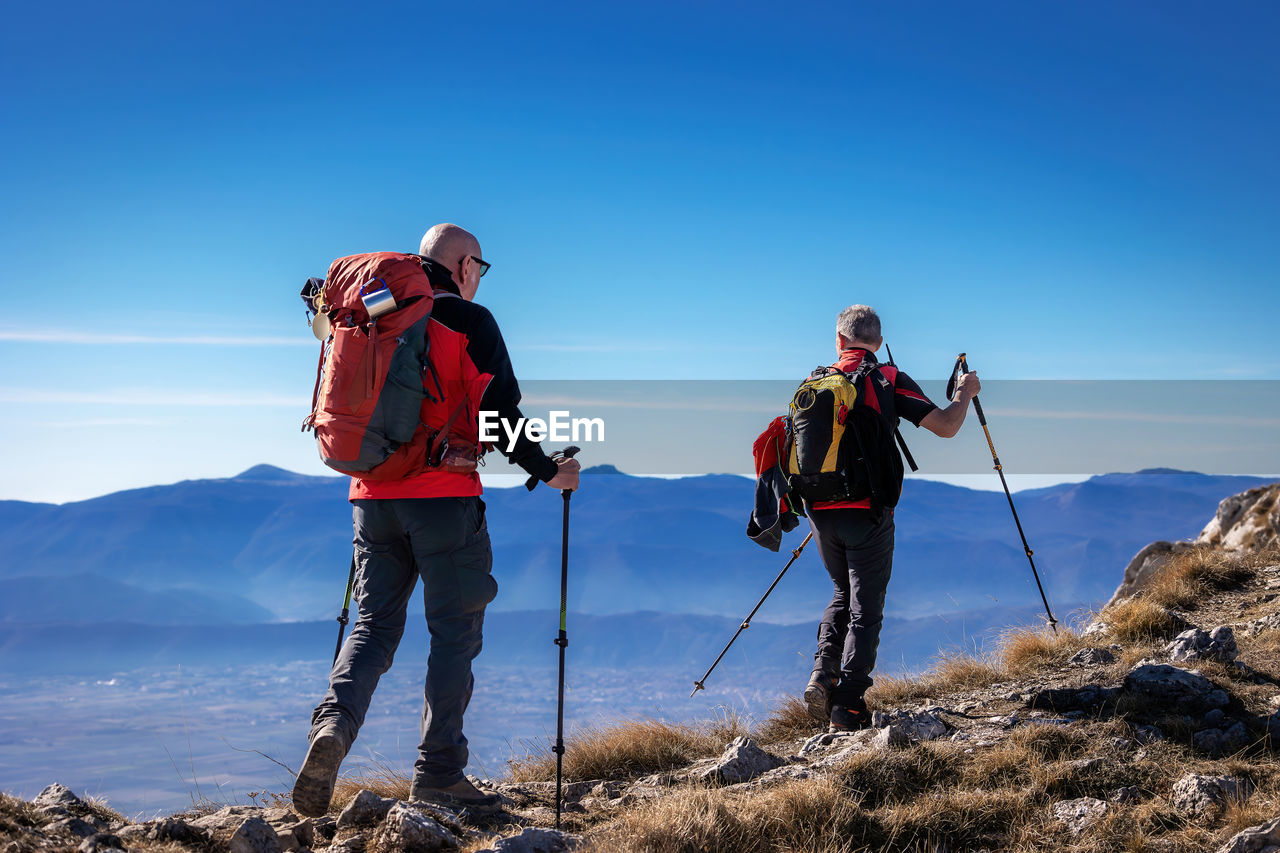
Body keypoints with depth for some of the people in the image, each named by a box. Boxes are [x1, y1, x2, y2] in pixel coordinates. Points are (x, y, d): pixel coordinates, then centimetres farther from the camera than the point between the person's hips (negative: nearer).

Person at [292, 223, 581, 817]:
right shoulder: (470, 322, -4)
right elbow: (499, 412, -9)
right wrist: (550, 471, 3)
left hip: (373, 494, 5)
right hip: (444, 495, -5)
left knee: (375, 623, 12)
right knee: (455, 631, 3)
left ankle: (334, 720, -12)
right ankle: (438, 771, 4)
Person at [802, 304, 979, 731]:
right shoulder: (890, 380, -3)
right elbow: (945, 427, -7)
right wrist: (965, 394, 12)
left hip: (821, 511, 4)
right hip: (868, 512, -4)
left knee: (843, 594, 23)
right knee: (865, 608, 4)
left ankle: (822, 675, 6)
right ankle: (847, 708, -3)